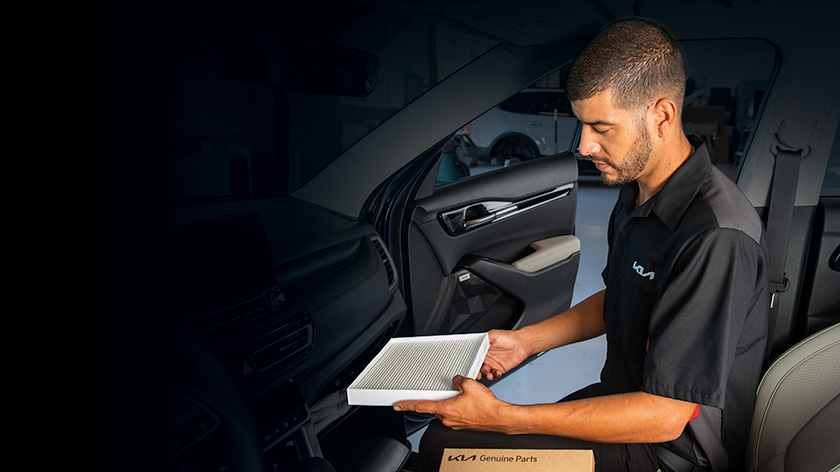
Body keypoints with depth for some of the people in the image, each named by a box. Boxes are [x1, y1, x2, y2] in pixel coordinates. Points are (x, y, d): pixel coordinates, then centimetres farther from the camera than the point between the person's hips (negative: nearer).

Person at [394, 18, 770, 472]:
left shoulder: (718, 237, -29)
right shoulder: (636, 190, 2)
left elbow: (664, 415, -27)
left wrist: (503, 418, -28)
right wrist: (526, 340, 4)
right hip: (624, 395, 8)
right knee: (443, 436, 0)